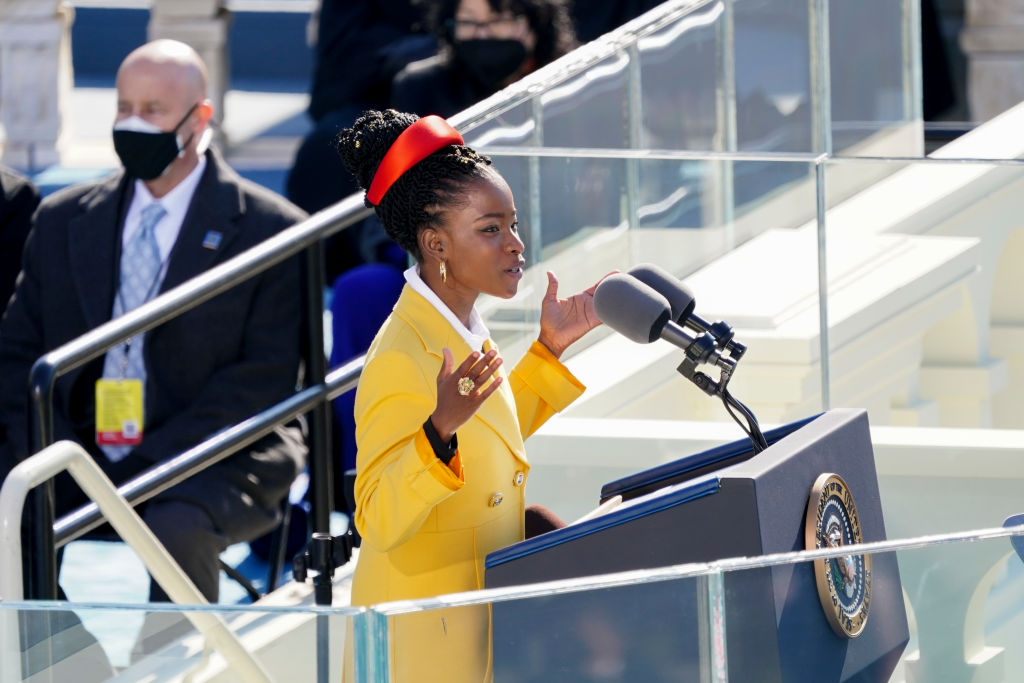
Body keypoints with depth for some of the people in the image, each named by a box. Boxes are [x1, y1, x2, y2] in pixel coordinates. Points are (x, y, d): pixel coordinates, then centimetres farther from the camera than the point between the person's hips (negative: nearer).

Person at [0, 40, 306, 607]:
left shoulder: (269, 229, 2)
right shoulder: (64, 220, 16)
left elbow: (267, 376, -5)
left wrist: (150, 463, -14)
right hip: (79, 451, 4)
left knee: (178, 532, -36)